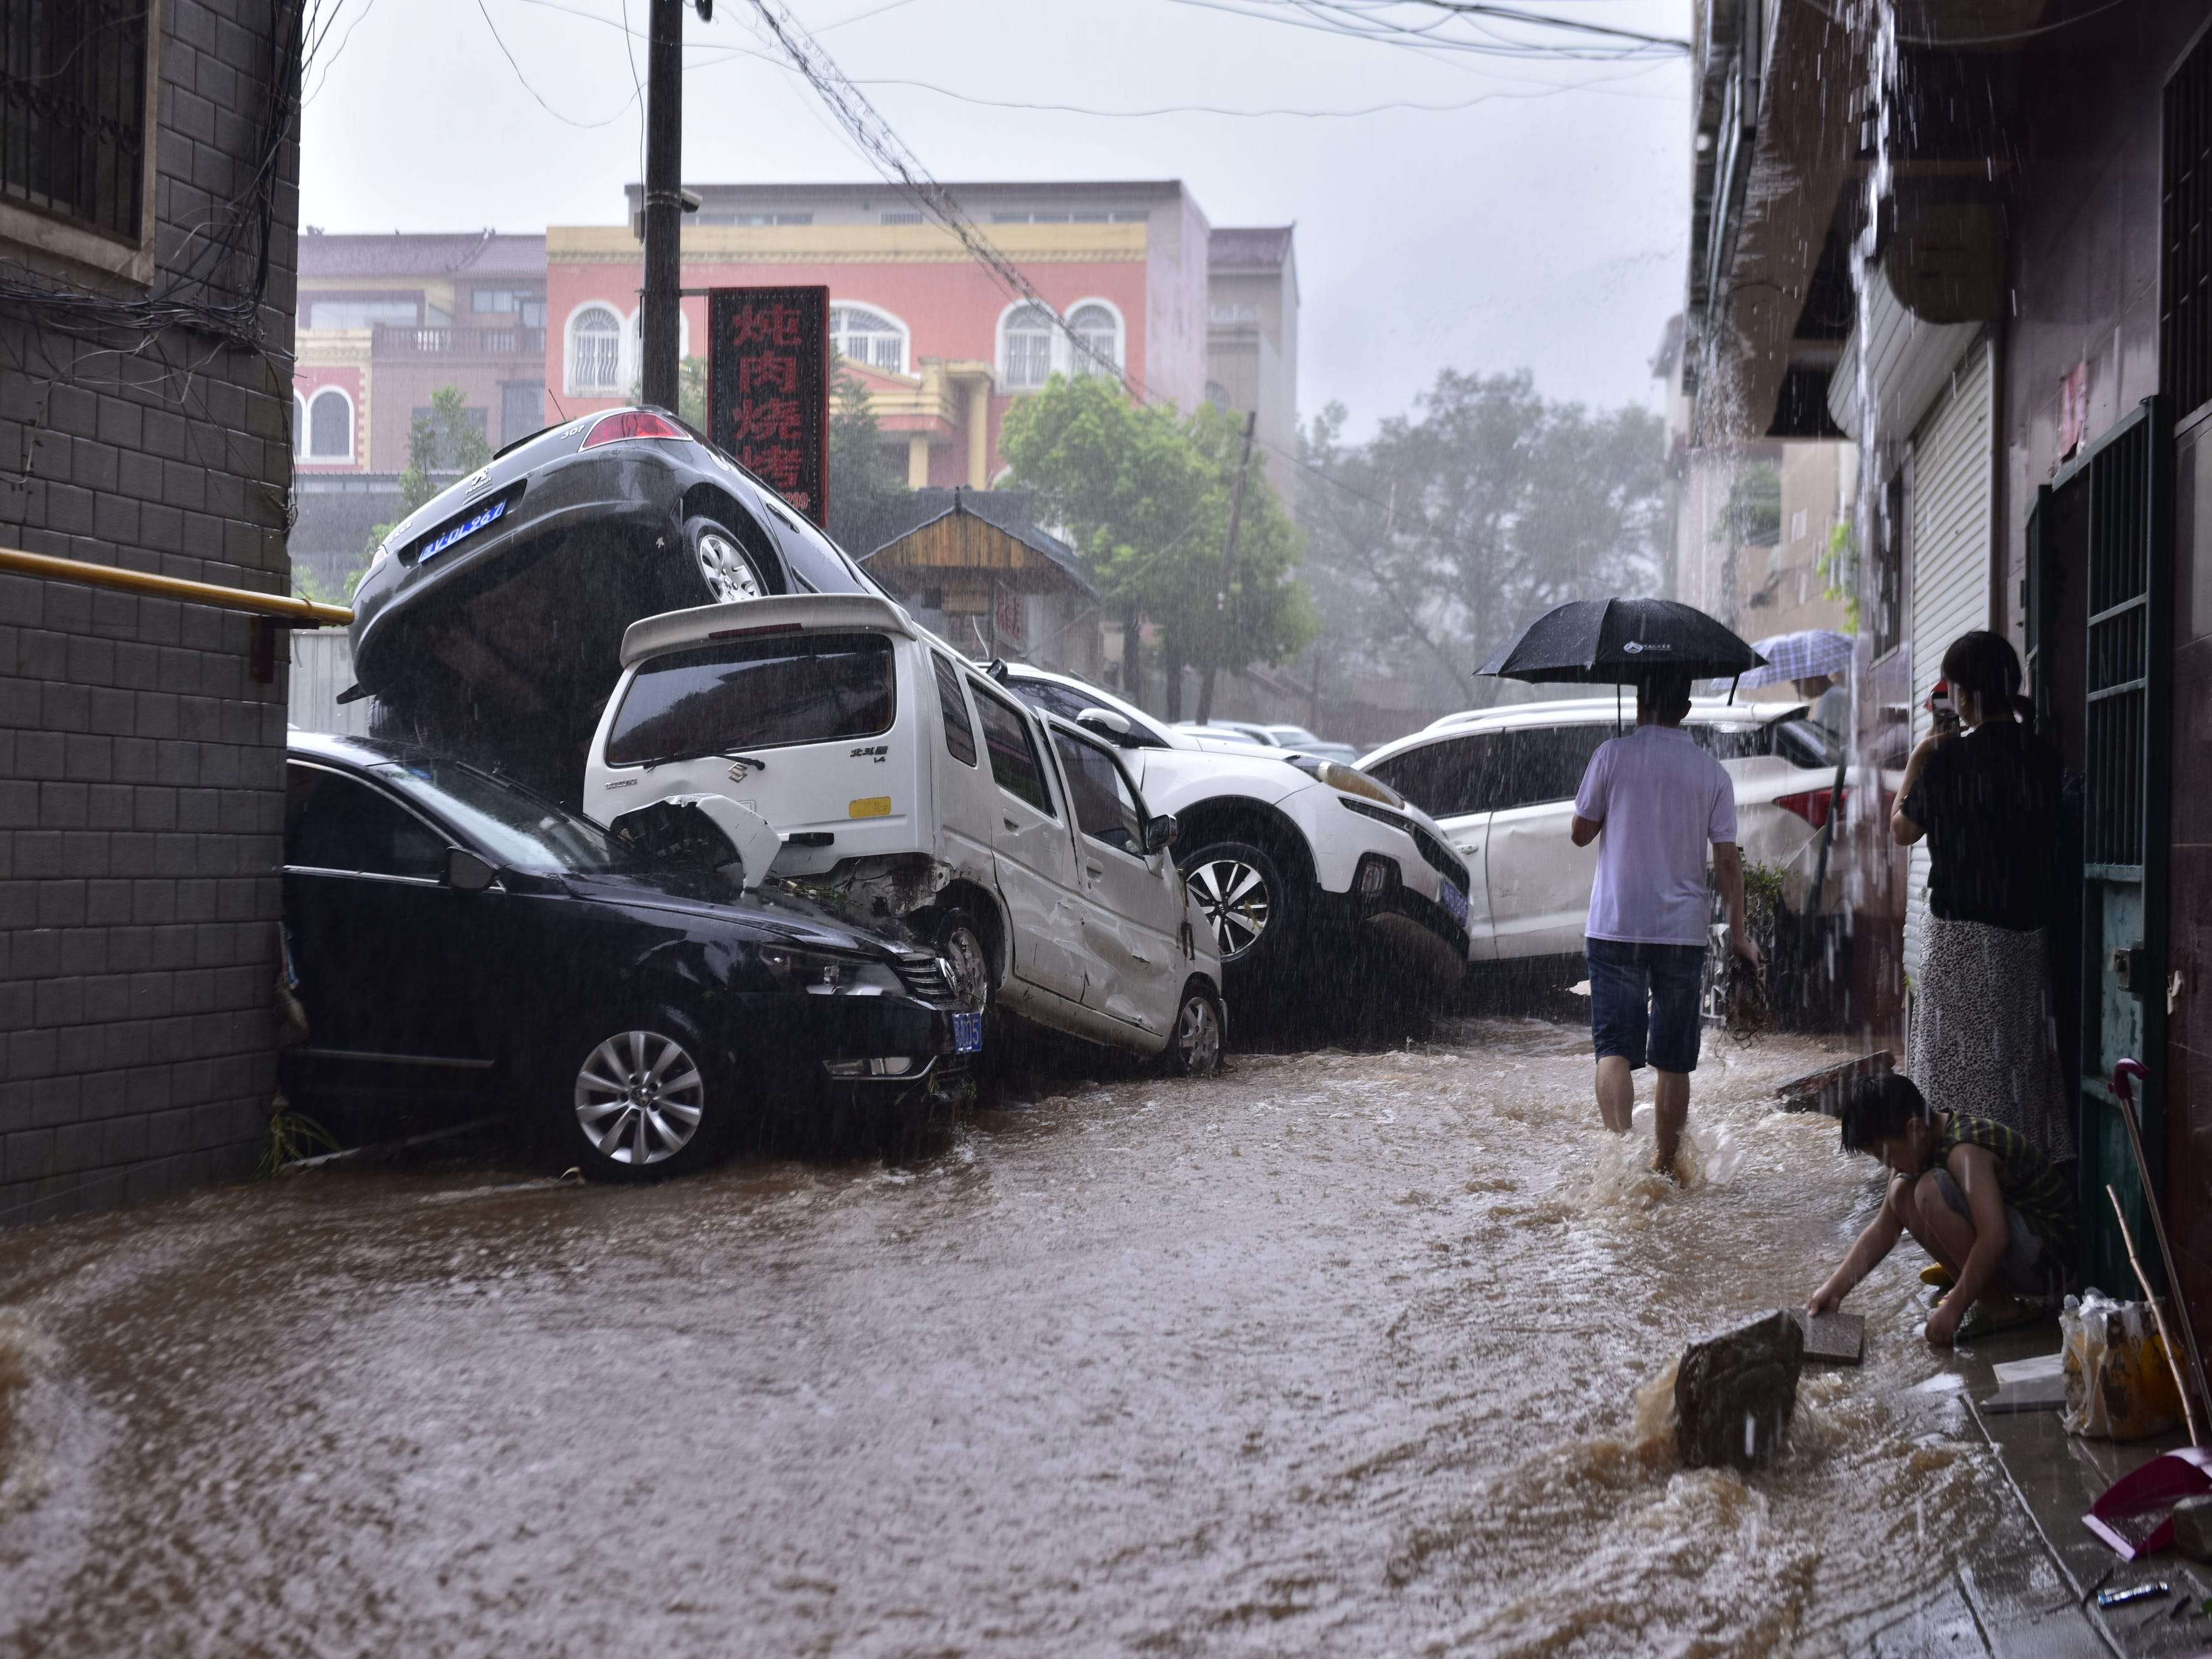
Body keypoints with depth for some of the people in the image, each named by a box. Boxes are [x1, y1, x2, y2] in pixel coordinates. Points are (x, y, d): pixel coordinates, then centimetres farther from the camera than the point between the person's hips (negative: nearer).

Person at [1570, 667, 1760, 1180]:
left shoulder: (1614, 755, -4)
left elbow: (1580, 833, 2)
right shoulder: (1711, 772, 3)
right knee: (1674, 1059, 11)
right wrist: (1738, 931, 9)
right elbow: (1727, 859, 1)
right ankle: (1665, 1162, 18)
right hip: (1683, 931, 2)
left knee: (1615, 1047, -4)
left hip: (1616, 927, -2)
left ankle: (1619, 1141, -25)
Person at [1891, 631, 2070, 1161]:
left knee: (1962, 1064, -1)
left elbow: (1903, 829, -1)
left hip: (1962, 933, -6)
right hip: (2027, 931, 6)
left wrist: (1918, 758, 10)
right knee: (2022, 1059, 13)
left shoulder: (1951, 756, -13)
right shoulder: (2041, 756, 2)